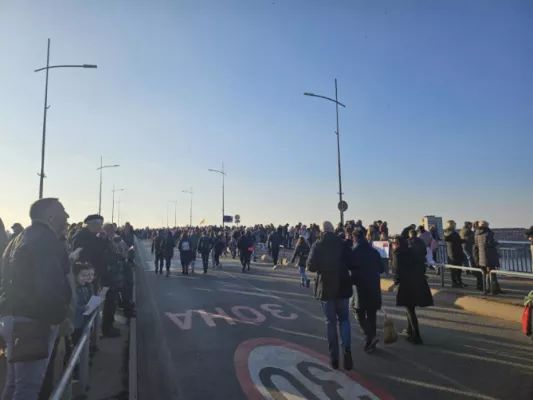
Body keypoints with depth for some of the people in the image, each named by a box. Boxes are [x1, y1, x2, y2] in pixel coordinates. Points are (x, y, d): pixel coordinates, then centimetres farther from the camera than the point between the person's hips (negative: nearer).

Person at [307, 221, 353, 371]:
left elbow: (311, 266, -12)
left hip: (325, 288, -1)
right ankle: (347, 350, -5)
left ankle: (334, 357, 12)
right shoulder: (342, 243, -3)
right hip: (342, 287, 1)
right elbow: (351, 263, 1)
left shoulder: (317, 245, -7)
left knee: (330, 322, 9)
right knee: (344, 319, 14)